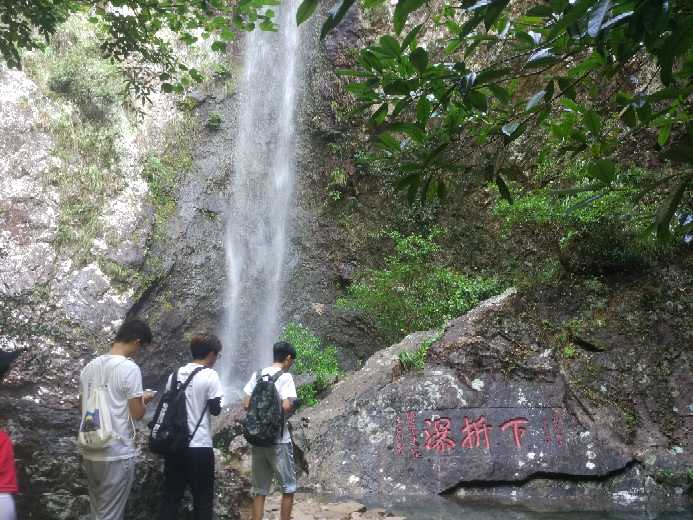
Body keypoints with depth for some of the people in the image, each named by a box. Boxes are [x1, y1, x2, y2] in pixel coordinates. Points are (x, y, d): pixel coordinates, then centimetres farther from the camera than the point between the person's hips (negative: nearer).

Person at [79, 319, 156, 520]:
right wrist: (144, 399, 8)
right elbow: (137, 414, -13)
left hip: (90, 452, 7)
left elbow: (84, 409, 14)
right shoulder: (129, 368, -14)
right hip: (117, 454, -7)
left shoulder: (89, 367, 7)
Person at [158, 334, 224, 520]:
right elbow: (215, 409, -8)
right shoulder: (209, 376, -10)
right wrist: (218, 402, 12)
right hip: (199, 446, -5)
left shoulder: (175, 375, 7)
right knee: (203, 499, 6)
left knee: (170, 496, 12)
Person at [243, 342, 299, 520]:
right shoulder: (285, 377, -9)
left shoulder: (257, 375, 6)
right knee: (288, 488, 9)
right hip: (278, 440, -5)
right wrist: (294, 406, 1)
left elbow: (246, 405, 3)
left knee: (259, 491, 12)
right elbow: (286, 406, -20)